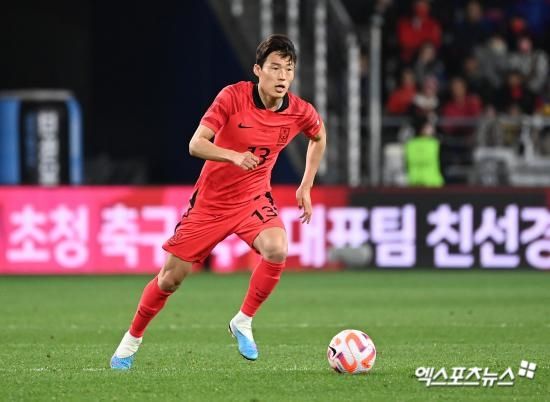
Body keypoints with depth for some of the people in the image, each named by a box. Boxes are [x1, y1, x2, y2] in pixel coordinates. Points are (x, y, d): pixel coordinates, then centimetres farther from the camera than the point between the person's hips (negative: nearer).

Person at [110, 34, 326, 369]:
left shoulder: (301, 113, -11)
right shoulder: (233, 97, -20)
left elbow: (319, 137, 14)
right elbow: (196, 144, -25)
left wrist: (306, 187, 10)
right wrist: (234, 156, -42)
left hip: (254, 198, 2)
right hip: (211, 200, -2)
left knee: (277, 250, -30)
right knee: (172, 276, 3)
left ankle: (243, 322, -9)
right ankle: (132, 340, 26)